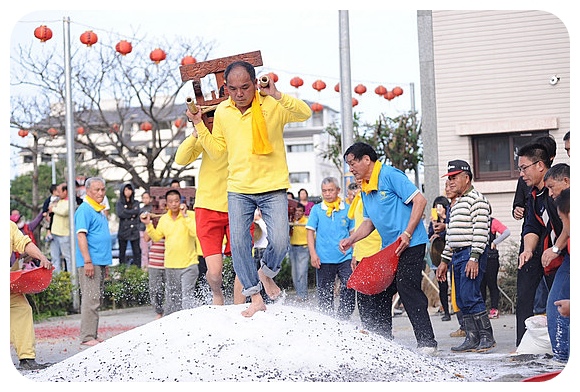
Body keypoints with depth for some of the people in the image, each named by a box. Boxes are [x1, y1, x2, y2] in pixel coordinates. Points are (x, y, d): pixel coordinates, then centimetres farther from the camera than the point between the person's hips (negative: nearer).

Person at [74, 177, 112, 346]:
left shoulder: (100, 211, 19)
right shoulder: (84, 210, -10)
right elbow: (81, 236, -17)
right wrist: (88, 261, -23)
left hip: (100, 262, 9)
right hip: (90, 262, -9)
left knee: (97, 299, 11)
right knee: (90, 299, -10)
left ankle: (93, 335, 16)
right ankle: (87, 337, -9)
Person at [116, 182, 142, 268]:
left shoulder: (136, 202, 12)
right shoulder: (119, 203, 7)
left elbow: (137, 212, -7)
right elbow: (120, 213, -11)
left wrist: (126, 212, -8)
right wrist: (132, 213, -9)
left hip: (134, 231, 1)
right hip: (123, 231, -1)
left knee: (137, 252, -3)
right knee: (122, 252, 3)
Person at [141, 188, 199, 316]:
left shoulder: (191, 215, -6)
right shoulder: (164, 219, 10)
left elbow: (195, 232, -21)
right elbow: (156, 237, 18)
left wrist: (185, 216, -23)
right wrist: (148, 225, 5)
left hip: (188, 264, -5)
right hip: (171, 265, 5)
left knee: (187, 296, -14)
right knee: (172, 297, 14)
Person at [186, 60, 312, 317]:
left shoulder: (272, 105, -8)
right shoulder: (222, 112, 4)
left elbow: (305, 114, -22)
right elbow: (216, 149, 13)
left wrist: (277, 96, -33)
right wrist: (199, 125, 0)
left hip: (273, 187, -3)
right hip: (238, 189, 3)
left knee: (280, 242, -14)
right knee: (238, 242, -9)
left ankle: (266, 274, 19)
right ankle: (255, 297, 2)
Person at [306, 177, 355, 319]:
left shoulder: (347, 209, 5)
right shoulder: (316, 209, 4)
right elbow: (310, 232, 4)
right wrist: (313, 253, -6)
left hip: (345, 258, 0)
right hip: (324, 259, 0)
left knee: (349, 290, -10)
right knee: (325, 294, 6)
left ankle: (342, 320, 0)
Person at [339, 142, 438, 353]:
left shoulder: (390, 175, -11)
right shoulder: (364, 189, 15)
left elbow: (420, 200, -16)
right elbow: (369, 222, 22)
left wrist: (407, 234, -21)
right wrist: (351, 240, 5)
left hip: (410, 244, -9)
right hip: (388, 248, 9)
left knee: (406, 287, -16)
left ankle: (427, 342, -14)